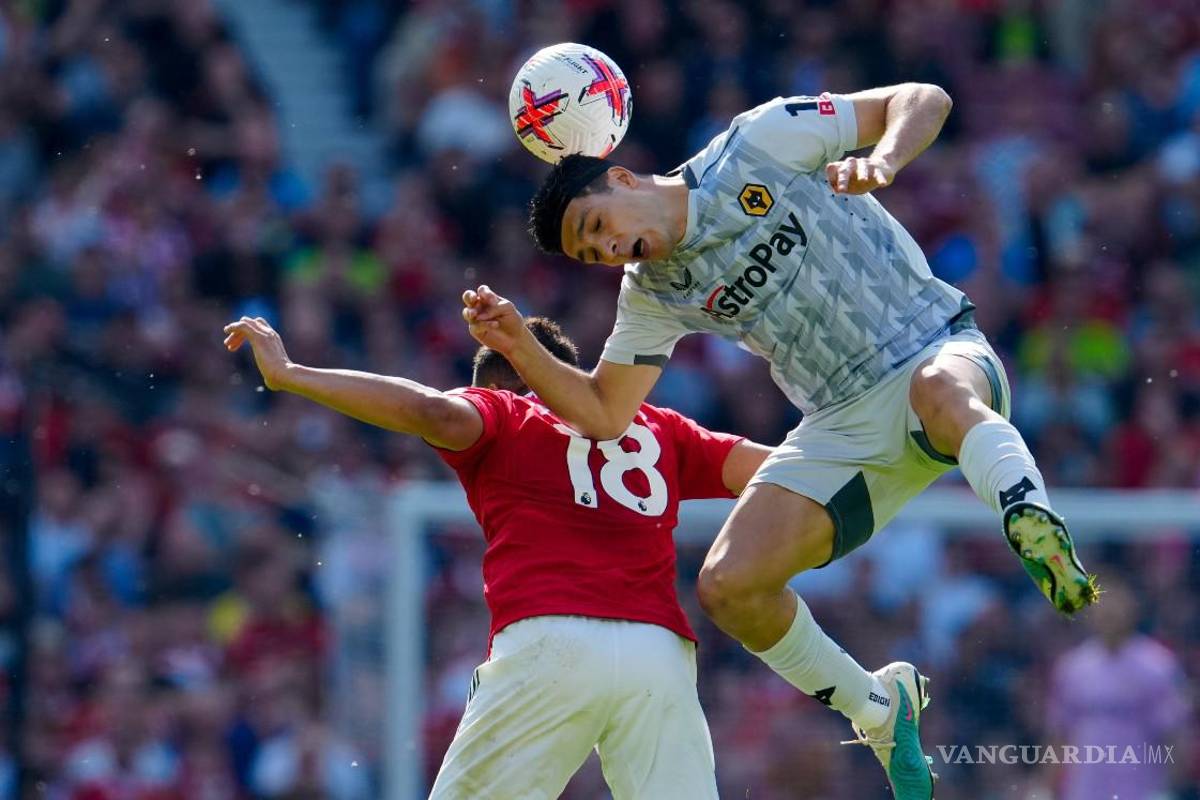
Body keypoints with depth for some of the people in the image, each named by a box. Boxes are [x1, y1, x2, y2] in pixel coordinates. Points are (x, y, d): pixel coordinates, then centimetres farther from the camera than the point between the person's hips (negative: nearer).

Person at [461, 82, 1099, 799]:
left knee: (940, 391, -43)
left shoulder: (757, 145, -6)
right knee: (728, 586, -10)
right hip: (845, 429, 6)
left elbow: (924, 100, -7)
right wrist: (519, 347, -4)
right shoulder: (651, 294, 9)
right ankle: (879, 710, 9)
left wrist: (883, 159, -27)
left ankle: (1039, 539, -55)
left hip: (939, 352, -6)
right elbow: (603, 414, 10)